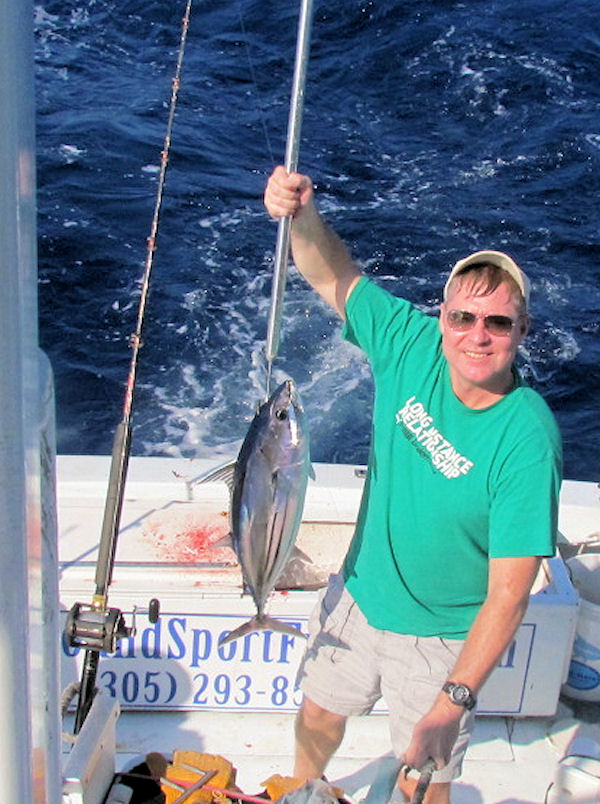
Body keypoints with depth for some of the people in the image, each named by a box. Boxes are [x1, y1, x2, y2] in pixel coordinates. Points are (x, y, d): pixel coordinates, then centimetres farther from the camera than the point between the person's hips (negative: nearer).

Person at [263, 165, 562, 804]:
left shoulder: (526, 440, -30)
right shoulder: (412, 345, -18)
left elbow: (507, 596, -29)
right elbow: (334, 276, -8)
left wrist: (454, 702, -34)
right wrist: (303, 217, -29)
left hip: (440, 635, -5)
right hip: (358, 596, 5)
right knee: (319, 714, 29)